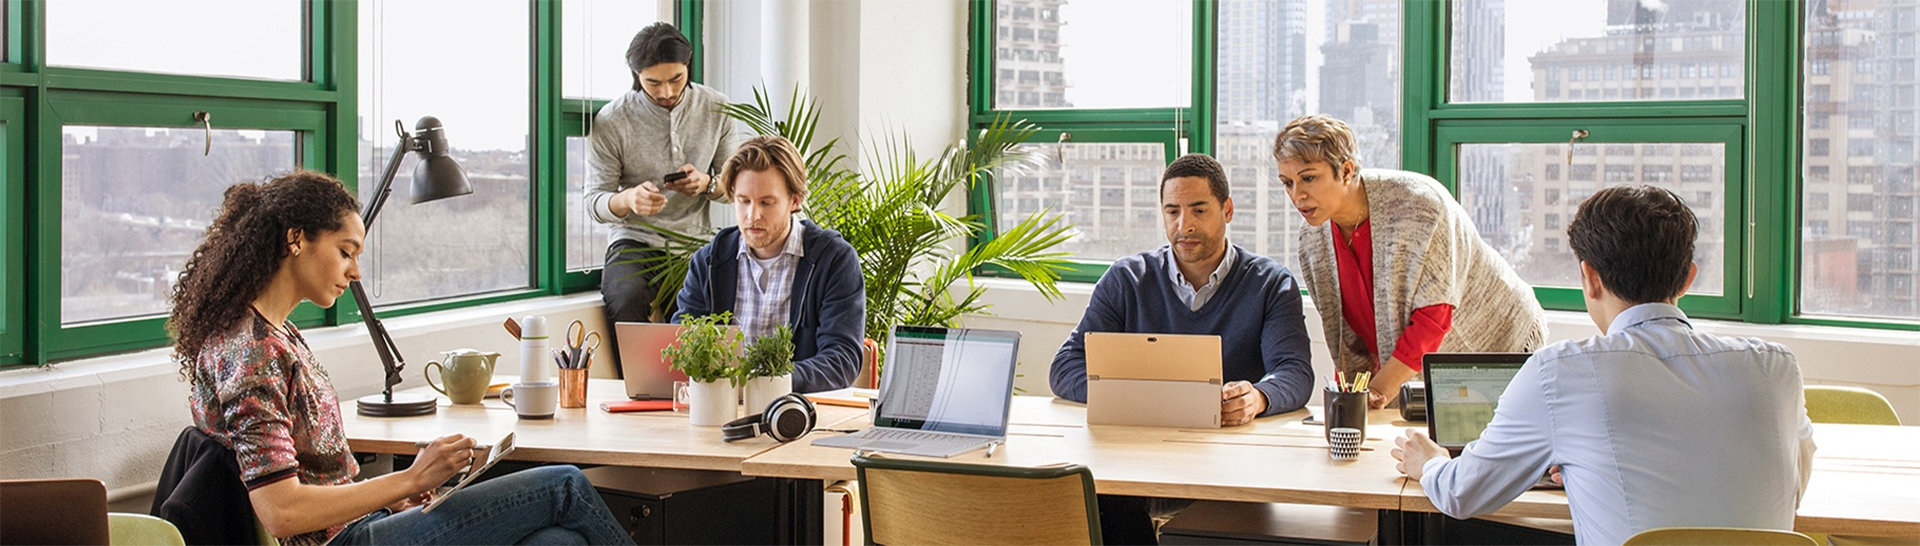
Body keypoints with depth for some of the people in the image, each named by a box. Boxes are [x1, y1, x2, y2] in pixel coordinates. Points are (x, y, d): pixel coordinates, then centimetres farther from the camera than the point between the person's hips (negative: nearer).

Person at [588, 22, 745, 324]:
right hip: (635, 241, -2)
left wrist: (707, 185, -14)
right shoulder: (611, 120, -4)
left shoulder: (716, 109, 4)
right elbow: (594, 200, -1)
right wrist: (627, 199, -24)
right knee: (627, 301, -36)